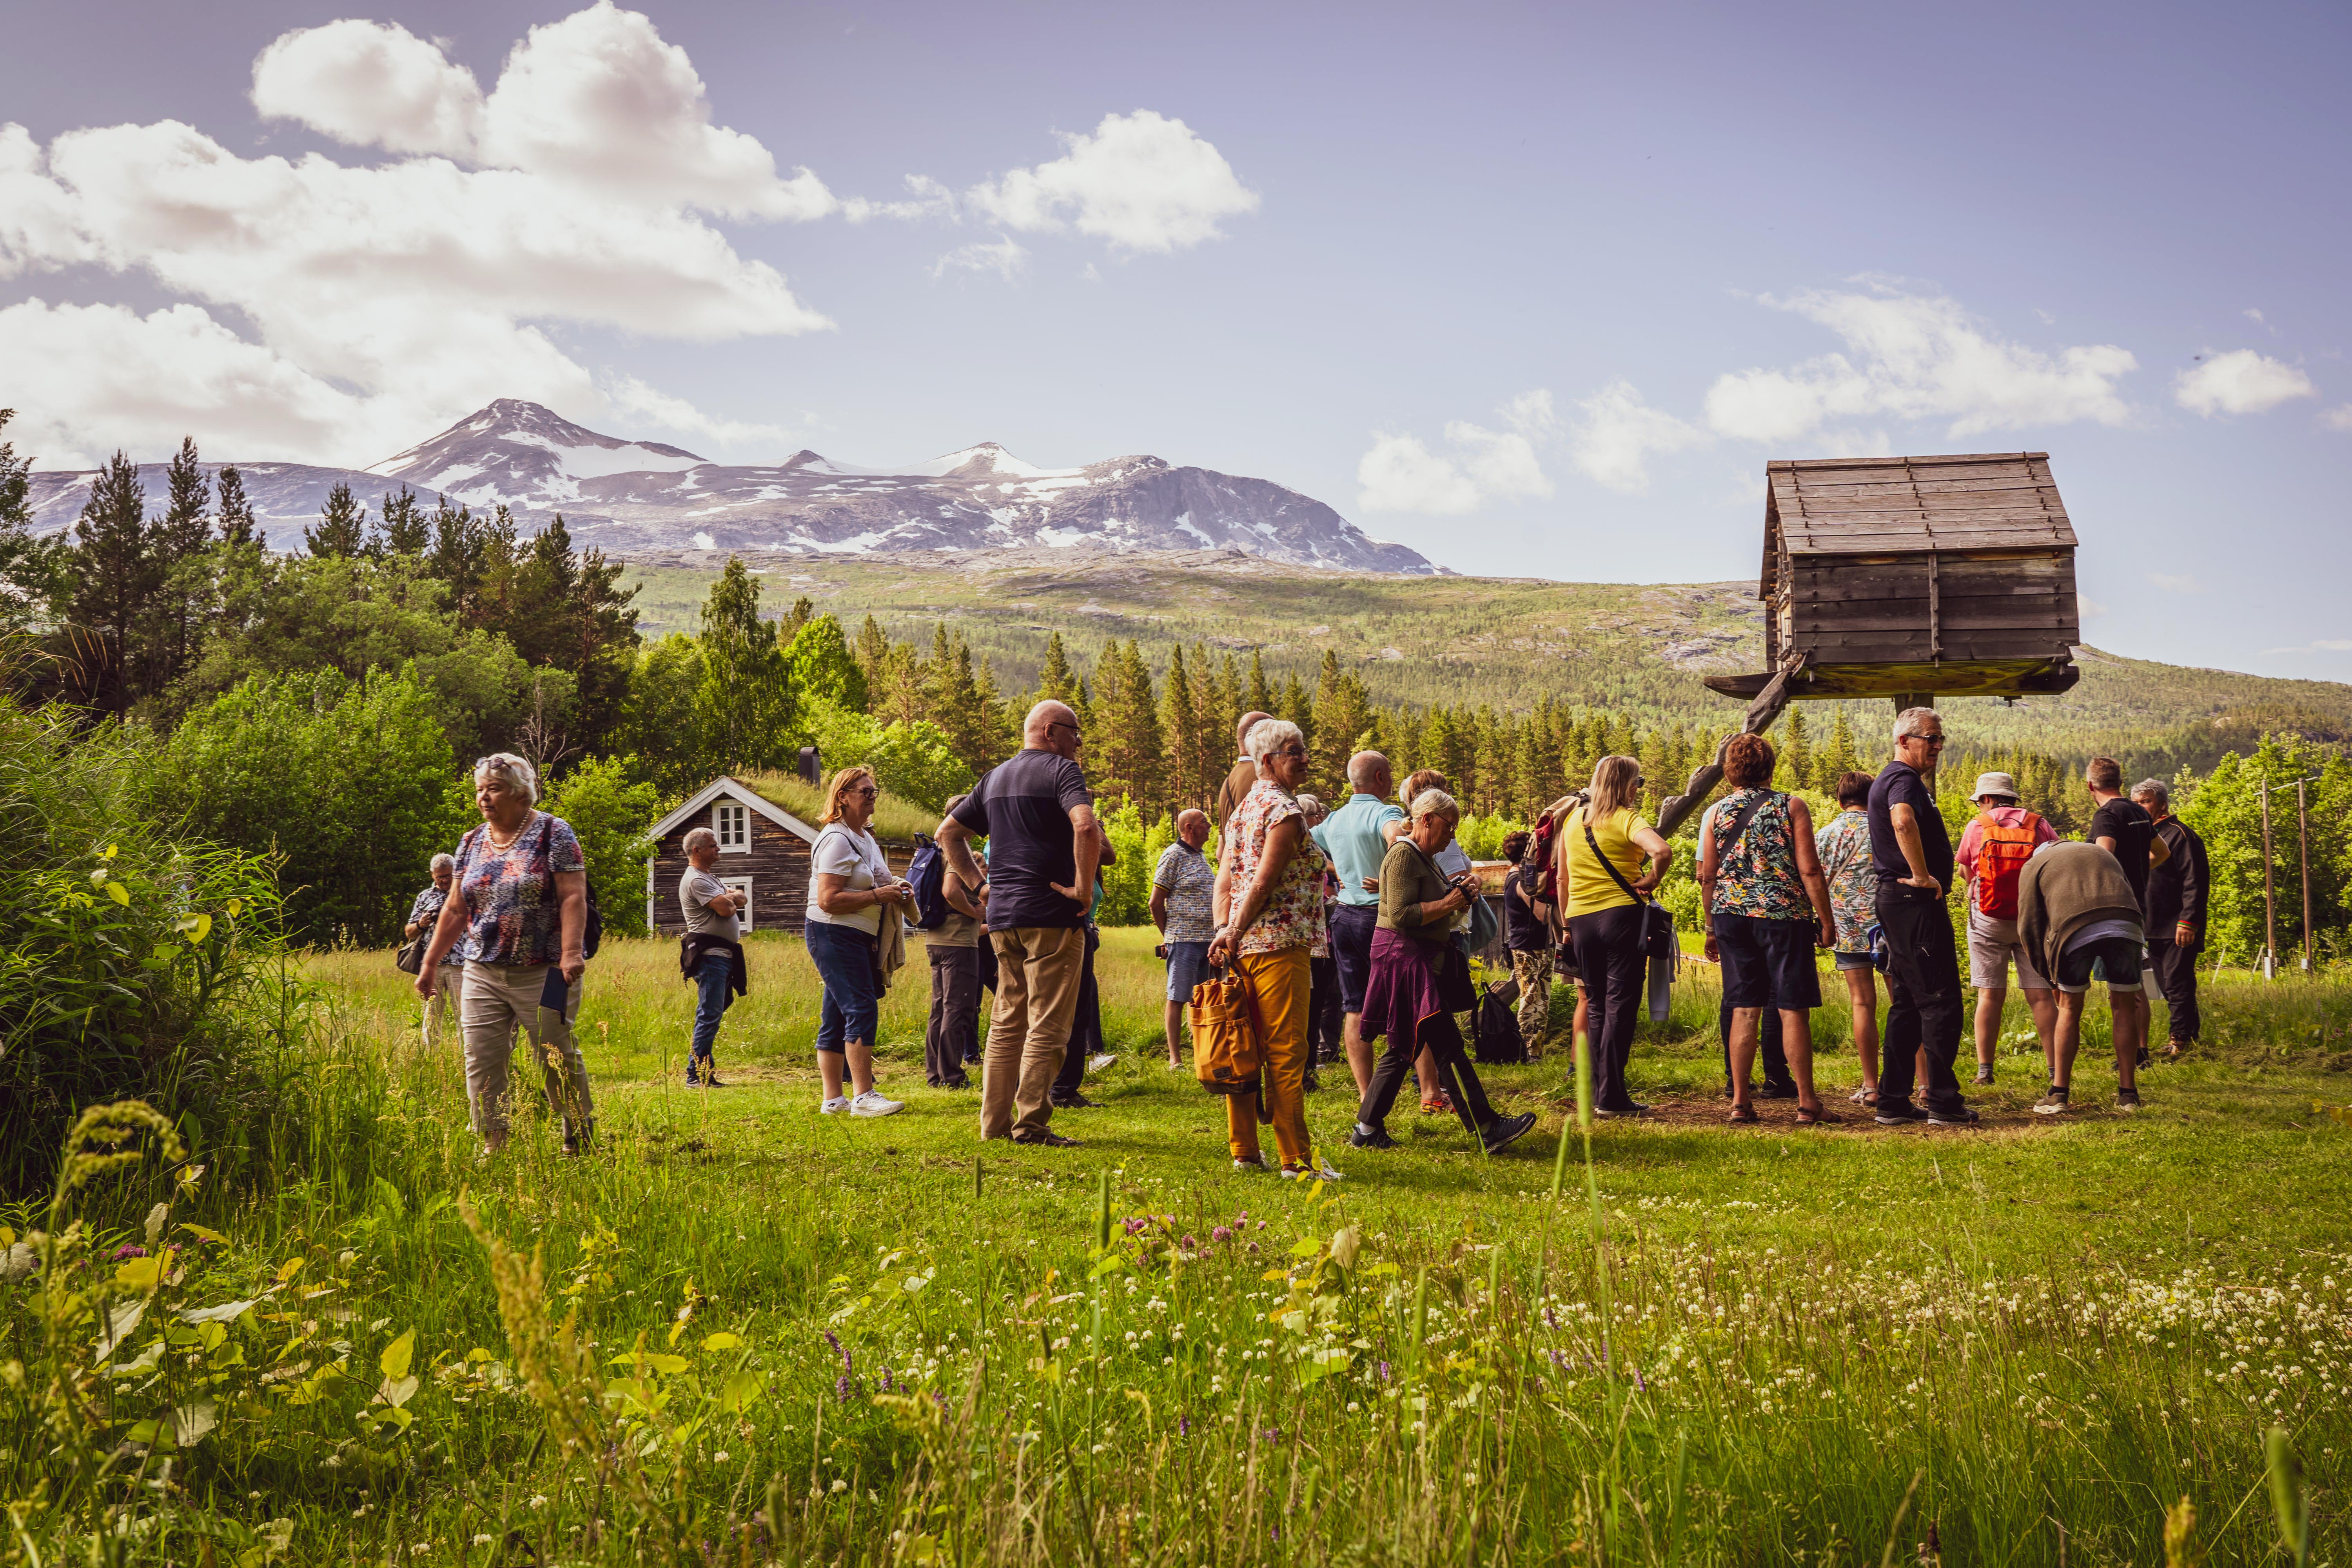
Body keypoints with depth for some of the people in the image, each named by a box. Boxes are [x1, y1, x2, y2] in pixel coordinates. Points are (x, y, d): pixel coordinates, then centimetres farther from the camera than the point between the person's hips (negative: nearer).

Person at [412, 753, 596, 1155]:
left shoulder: (553, 834, -3)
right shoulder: (472, 843, 13)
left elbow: (573, 897, -11)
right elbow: (455, 910, 17)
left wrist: (571, 952, -22)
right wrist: (430, 964, 15)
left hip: (542, 973, -5)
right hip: (482, 972, 5)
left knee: (557, 1058, 2)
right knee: (481, 1062, -1)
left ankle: (580, 1137, 18)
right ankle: (492, 1145, 5)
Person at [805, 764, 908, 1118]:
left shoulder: (865, 837, 18)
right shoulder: (837, 840, -14)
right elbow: (828, 900, -21)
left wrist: (894, 890, 13)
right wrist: (878, 896, -19)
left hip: (857, 938, 10)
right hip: (834, 936, -10)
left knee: (837, 1017, 10)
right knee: (862, 1010, -14)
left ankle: (834, 1099, 12)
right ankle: (863, 1096, -14)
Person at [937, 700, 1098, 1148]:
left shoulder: (995, 777, 18)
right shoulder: (1060, 770, -6)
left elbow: (948, 833, 24)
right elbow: (1086, 829, -25)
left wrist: (980, 883, 19)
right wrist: (1084, 888, -16)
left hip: (1002, 915, 8)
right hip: (1051, 914, -7)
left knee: (1007, 1021, 14)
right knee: (1047, 1023, -3)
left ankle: (995, 1121, 15)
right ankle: (1031, 1124, -5)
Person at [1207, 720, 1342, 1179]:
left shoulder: (1244, 808, 17)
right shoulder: (1285, 810, -11)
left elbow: (1225, 879, 12)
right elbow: (1264, 883, -16)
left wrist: (1224, 929, 4)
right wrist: (1235, 935, -11)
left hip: (1245, 947, 9)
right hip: (1280, 943, -9)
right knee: (1286, 1051, -6)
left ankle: (1244, 1150, 17)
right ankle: (1295, 1158, -4)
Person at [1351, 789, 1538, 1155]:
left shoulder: (1426, 859, 19)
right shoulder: (1403, 856, -13)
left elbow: (1438, 916, 26)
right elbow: (1401, 916, -22)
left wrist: (1461, 896, 7)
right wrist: (1448, 904, -18)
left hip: (1423, 962, 11)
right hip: (1404, 958, -11)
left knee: (1403, 1049, 12)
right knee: (1448, 1047, -11)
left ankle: (1367, 1129, 16)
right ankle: (1487, 1129, -13)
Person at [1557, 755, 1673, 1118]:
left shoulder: (1573, 819, 11)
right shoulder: (1626, 819, -8)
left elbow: (1563, 880, 14)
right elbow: (1662, 851, -27)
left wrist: (1566, 924, 20)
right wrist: (1650, 881, -10)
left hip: (1581, 920, 6)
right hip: (1622, 915, -6)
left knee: (1596, 1007, 14)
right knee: (1620, 1006, -3)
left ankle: (1598, 1094, 15)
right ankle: (1611, 1097, -6)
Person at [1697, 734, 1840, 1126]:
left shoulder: (1716, 813, 5)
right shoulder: (1791, 807, -3)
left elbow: (1707, 876, 6)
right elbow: (1809, 871, -7)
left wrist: (1711, 927, 16)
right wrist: (1826, 921, 0)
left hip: (1732, 915, 3)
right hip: (1785, 915, -3)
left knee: (1745, 1010, 8)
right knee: (1793, 1010, 1)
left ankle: (1740, 1102, 8)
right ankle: (1807, 1104, 3)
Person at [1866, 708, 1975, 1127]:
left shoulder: (1888, 779, 21)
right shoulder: (1905, 779, -13)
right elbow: (1903, 822, -36)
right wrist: (1922, 876, -27)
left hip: (1896, 900, 11)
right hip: (1915, 902, -11)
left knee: (1907, 1004, 12)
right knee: (1940, 1000, -7)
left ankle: (1893, 1103, 13)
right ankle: (1942, 1101, -6)